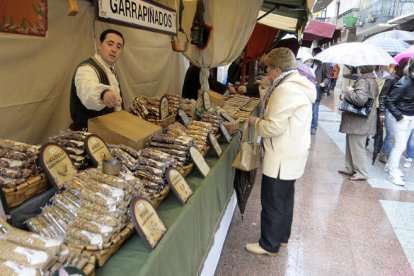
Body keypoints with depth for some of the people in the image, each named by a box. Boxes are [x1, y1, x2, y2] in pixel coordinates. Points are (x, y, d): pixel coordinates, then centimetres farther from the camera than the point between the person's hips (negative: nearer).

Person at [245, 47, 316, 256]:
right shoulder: (300, 85, 9)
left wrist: (256, 122, -7)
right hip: (293, 155, 10)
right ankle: (282, 237, 37)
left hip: (281, 159, -10)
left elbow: (274, 128, -25)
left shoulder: (285, 90, -23)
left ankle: (269, 245, 20)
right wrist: (267, 97, 7)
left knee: (272, 202, 4)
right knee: (285, 197, 21)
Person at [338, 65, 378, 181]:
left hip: (359, 122, -10)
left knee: (357, 147, 0)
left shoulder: (363, 81, -19)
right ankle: (350, 168, 29)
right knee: (351, 145, 19)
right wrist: (346, 95, 5)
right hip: (363, 120, 10)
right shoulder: (372, 80, 14)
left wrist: (348, 92, -16)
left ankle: (362, 173, 10)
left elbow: (361, 99, -33)